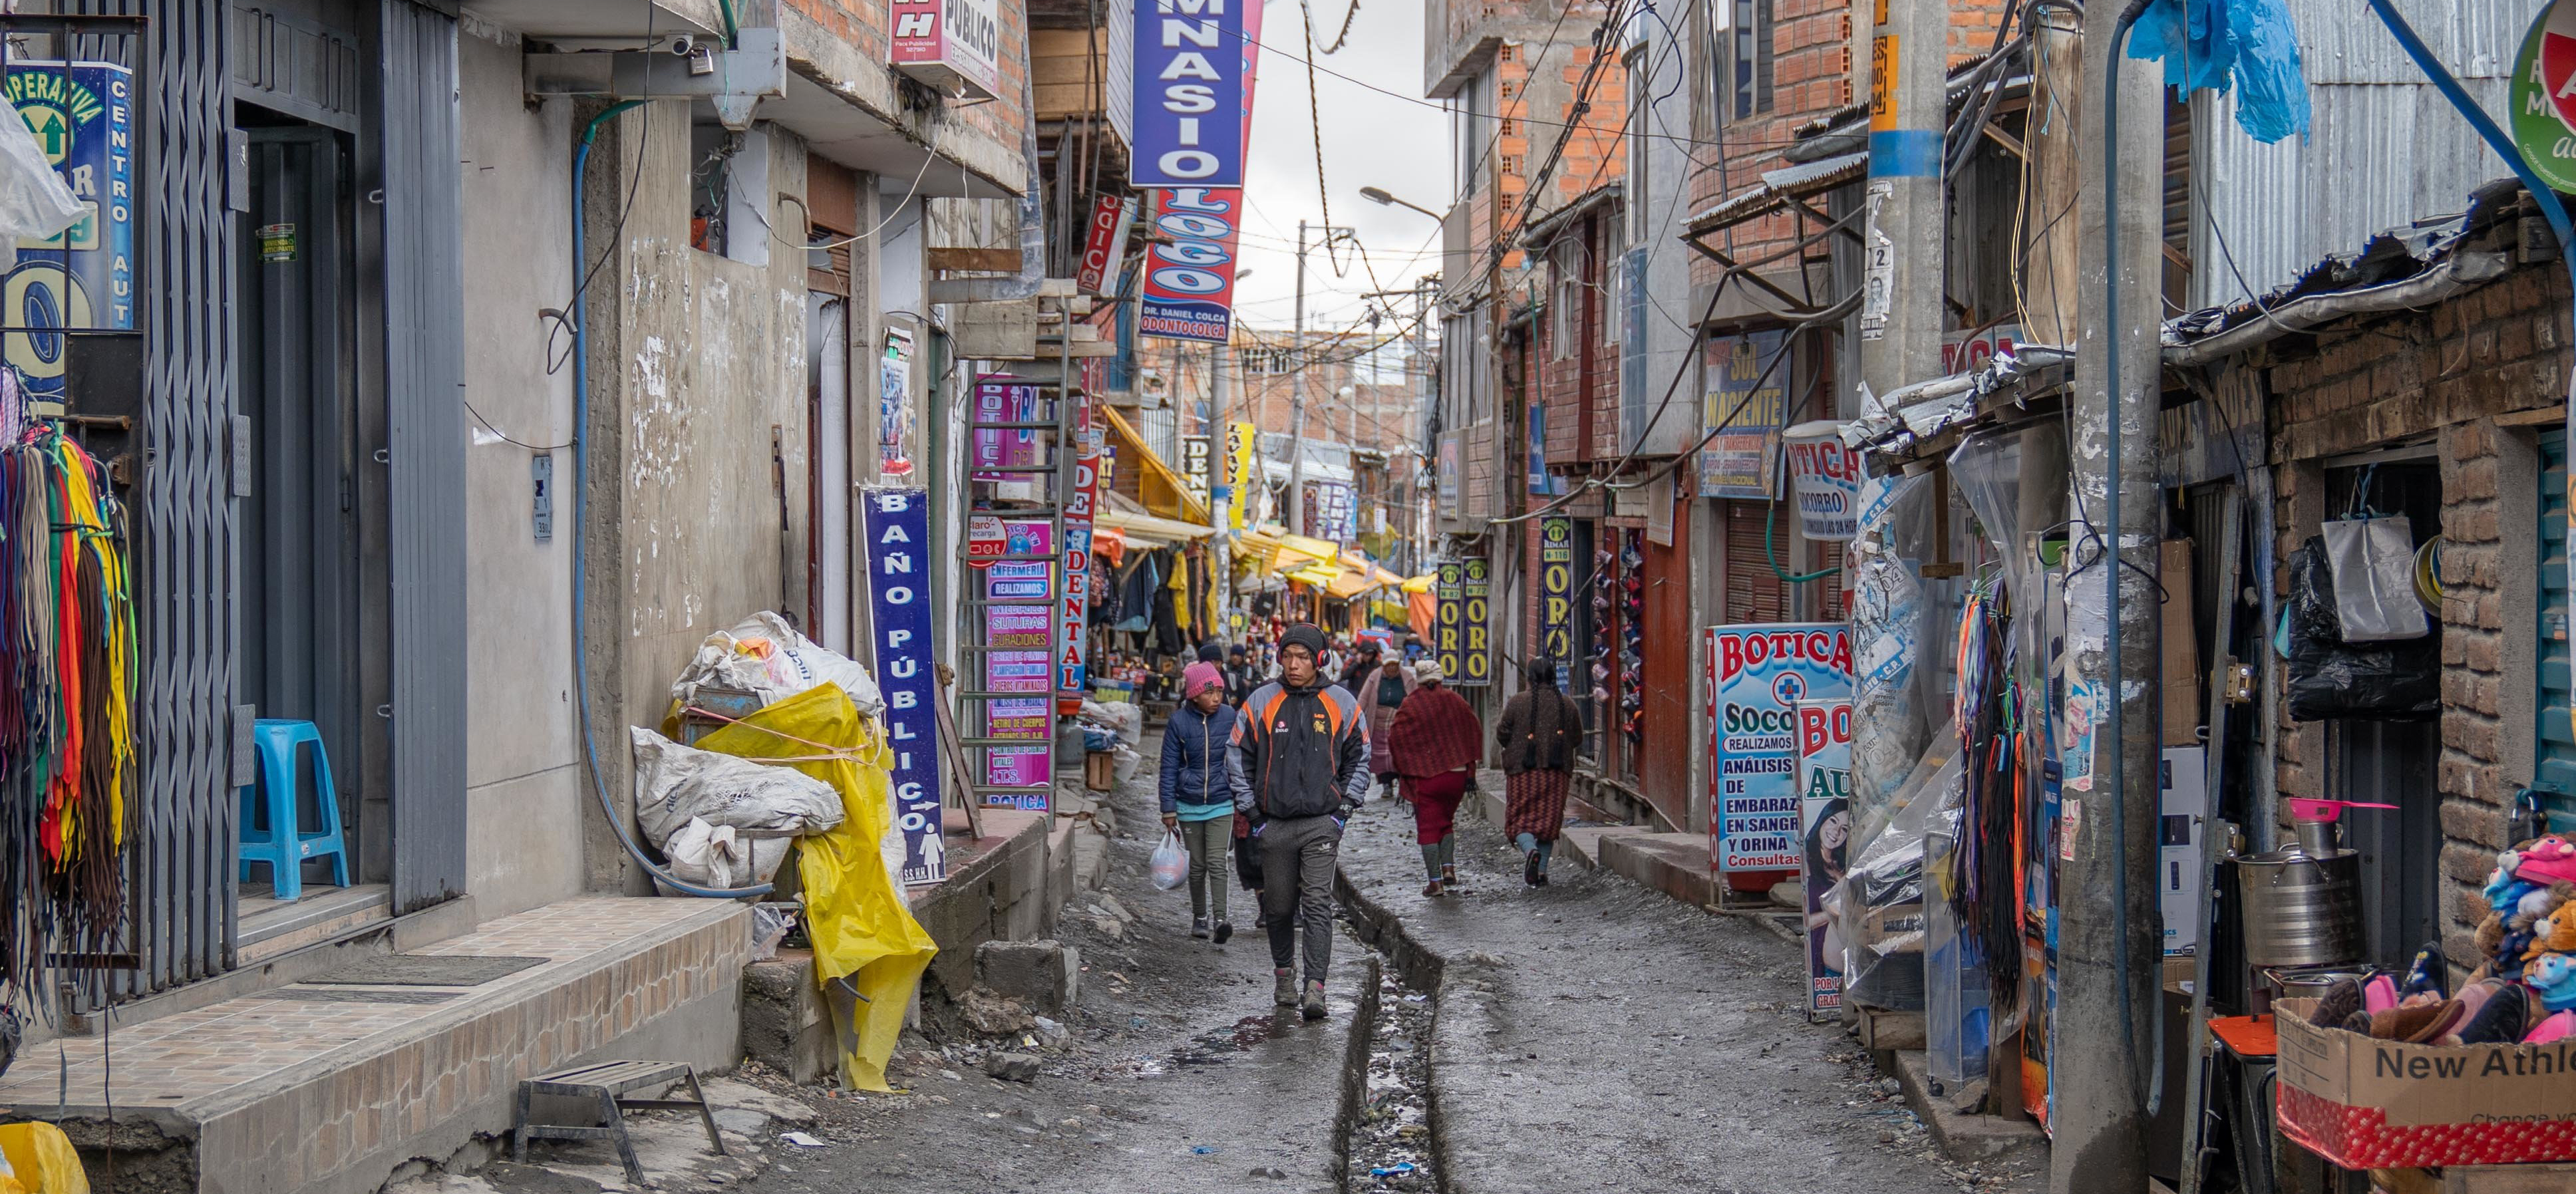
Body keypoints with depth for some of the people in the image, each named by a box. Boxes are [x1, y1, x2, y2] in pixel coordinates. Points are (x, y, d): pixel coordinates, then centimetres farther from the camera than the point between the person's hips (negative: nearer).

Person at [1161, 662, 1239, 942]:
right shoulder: (1179, 722, -6)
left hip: (1221, 804, -1)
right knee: (1197, 864, 10)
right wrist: (1169, 808, -3)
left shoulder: (1229, 717, -4)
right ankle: (1199, 917, 24)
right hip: (1189, 804, 1)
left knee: (1216, 862, -12)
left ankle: (1220, 919, -16)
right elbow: (1169, 767, -1)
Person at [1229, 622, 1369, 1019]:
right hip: (1274, 824, 1)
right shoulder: (1261, 702, 1)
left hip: (1321, 823, -1)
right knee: (1279, 907, 10)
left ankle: (1315, 988, -15)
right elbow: (1238, 758, 8)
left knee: (1318, 905, -11)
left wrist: (1344, 808, 3)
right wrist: (1251, 811, 2)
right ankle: (1284, 974, 30)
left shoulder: (1341, 704, 2)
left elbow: (1359, 759, 12)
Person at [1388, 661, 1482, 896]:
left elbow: (1395, 738, -9)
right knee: (1446, 822, 21)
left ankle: (1435, 880, -3)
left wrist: (1403, 769, 3)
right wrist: (1470, 769, 13)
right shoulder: (1456, 701, 4)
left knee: (1428, 827, 2)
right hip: (1456, 774, 3)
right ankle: (1448, 866, 5)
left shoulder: (1410, 705, -6)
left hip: (1425, 775, -3)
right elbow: (1475, 733, 8)